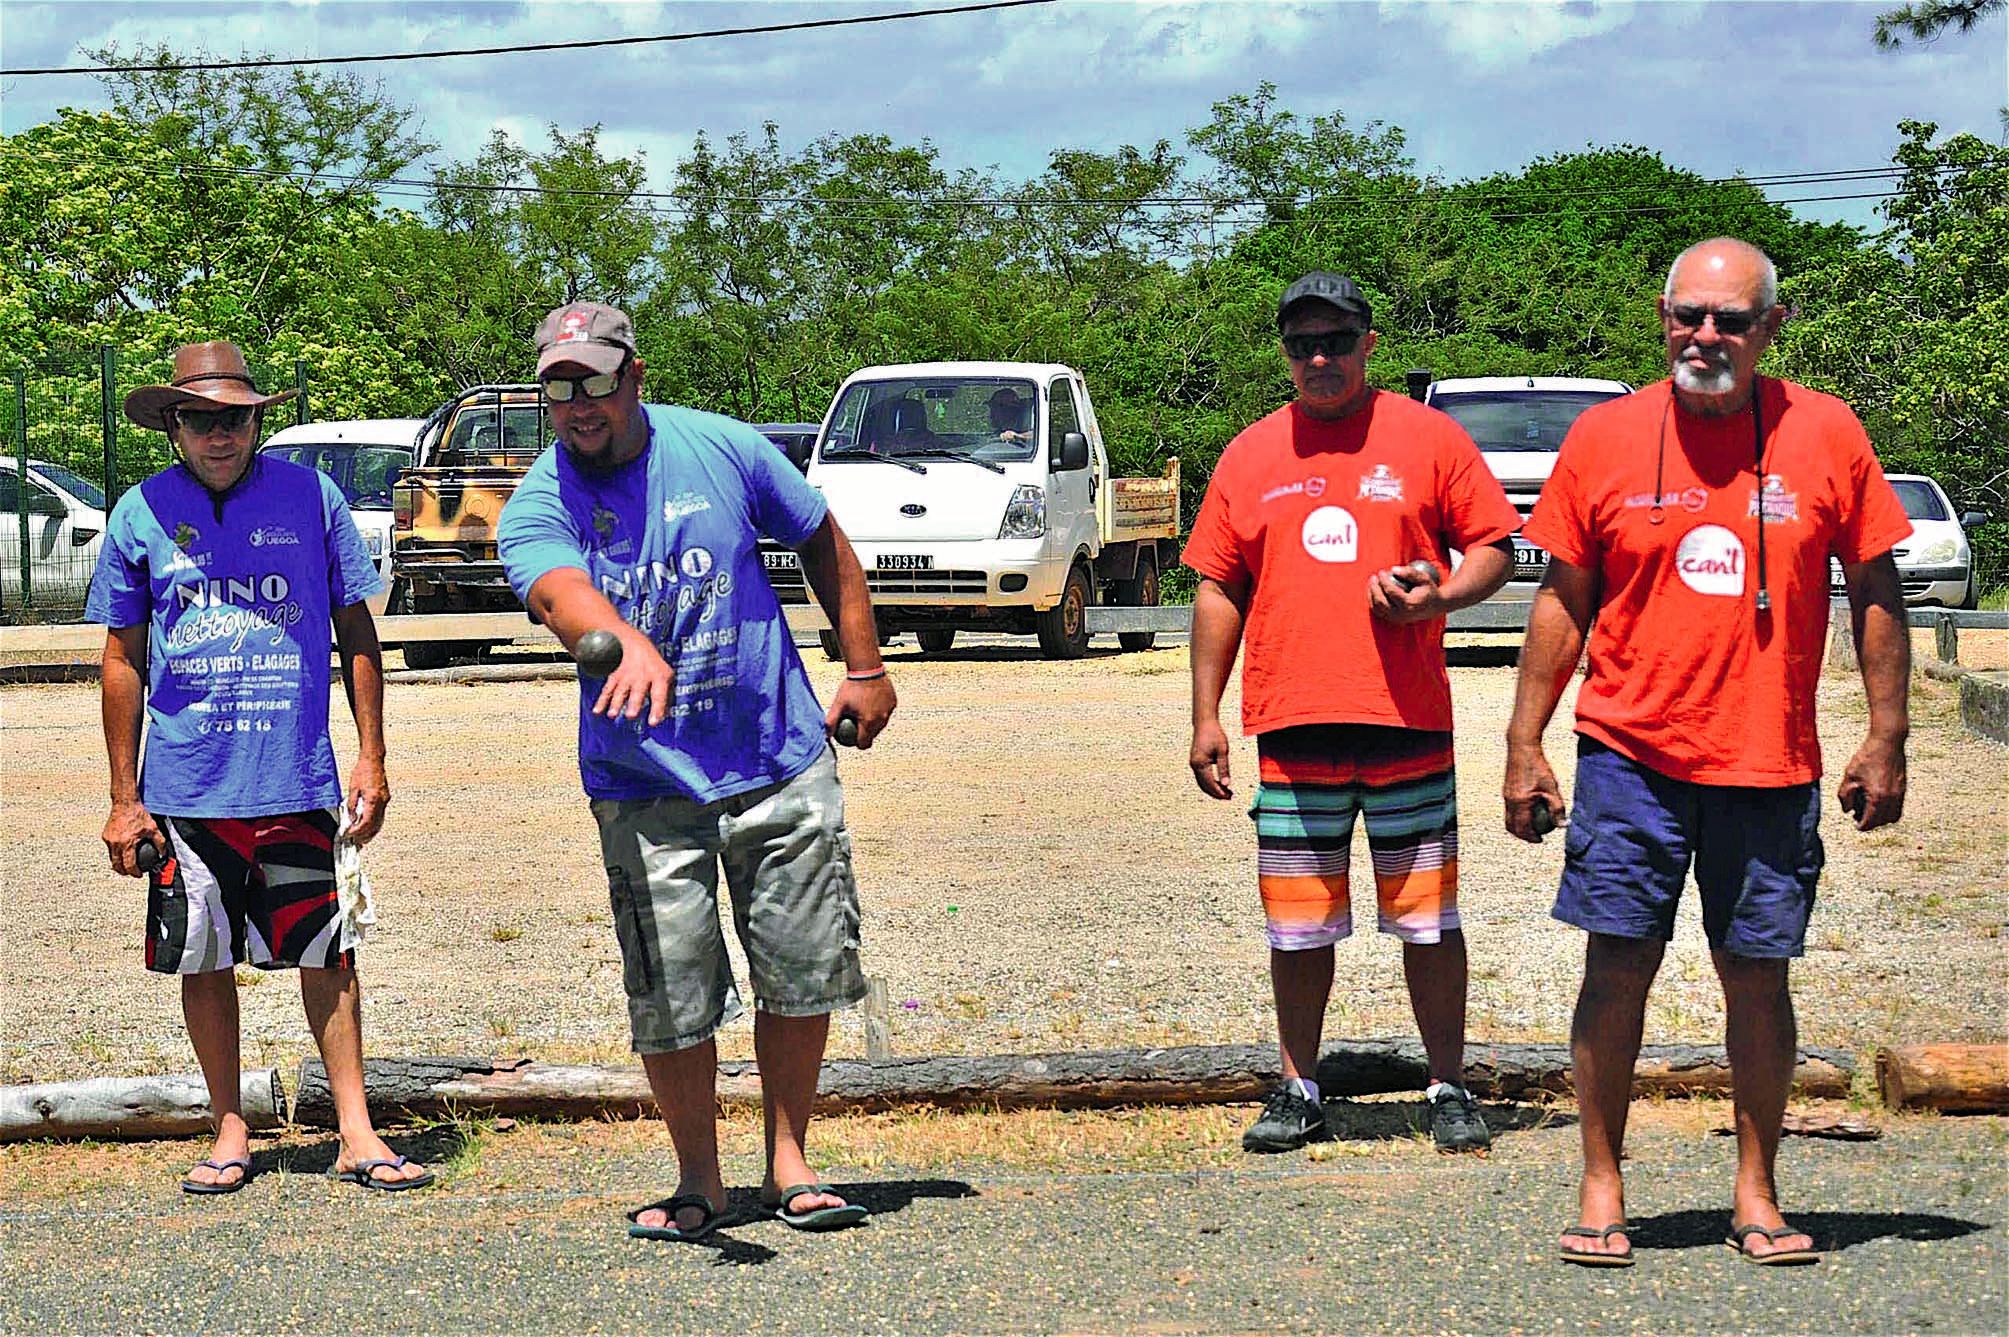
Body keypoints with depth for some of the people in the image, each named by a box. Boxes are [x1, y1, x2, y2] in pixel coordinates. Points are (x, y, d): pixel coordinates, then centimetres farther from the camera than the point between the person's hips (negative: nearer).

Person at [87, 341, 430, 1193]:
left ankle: (356, 1134, 9)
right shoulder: (141, 515, 3)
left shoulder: (311, 499, 1)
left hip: (298, 779, -1)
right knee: (202, 961, 8)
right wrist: (124, 797, 6)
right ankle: (230, 1132, 20)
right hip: (184, 785, 1)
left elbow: (356, 635, 9)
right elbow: (122, 660, 8)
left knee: (328, 955, 1)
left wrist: (371, 758, 3)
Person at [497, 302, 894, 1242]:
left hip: (783, 764, 1)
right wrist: (630, 646, -52)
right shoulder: (536, 507, -8)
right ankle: (699, 1183, 17)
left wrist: (865, 669, 11)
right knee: (671, 1004, -1)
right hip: (644, 790, -1)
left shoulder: (725, 450, -2)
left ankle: (788, 1163, 22)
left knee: (802, 979, 5)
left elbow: (823, 544, 13)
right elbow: (561, 592, -30)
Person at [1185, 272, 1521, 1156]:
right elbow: (1219, 589, 12)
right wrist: (1206, 717, 7)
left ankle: (1450, 1092, 12)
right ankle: (1299, 1092, 19)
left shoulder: (1426, 438, 3)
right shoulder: (1250, 456, 10)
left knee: (1427, 918, 2)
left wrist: (1441, 597, -15)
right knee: (1297, 925, 7)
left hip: (1408, 721, -2)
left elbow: (1495, 545, 6)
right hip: (1290, 726, 2)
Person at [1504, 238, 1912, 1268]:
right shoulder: (1605, 436, 1)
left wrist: (1885, 738, 2)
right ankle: (1601, 1187, 12)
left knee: (1757, 974, 5)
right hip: (1630, 755, 0)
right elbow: (1563, 600, 6)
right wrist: (1523, 742, 3)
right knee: (1617, 964, 1)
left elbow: (1874, 592, 6)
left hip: (1772, 760, 0)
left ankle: (1756, 1193, 17)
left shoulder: (1826, 433, 0)